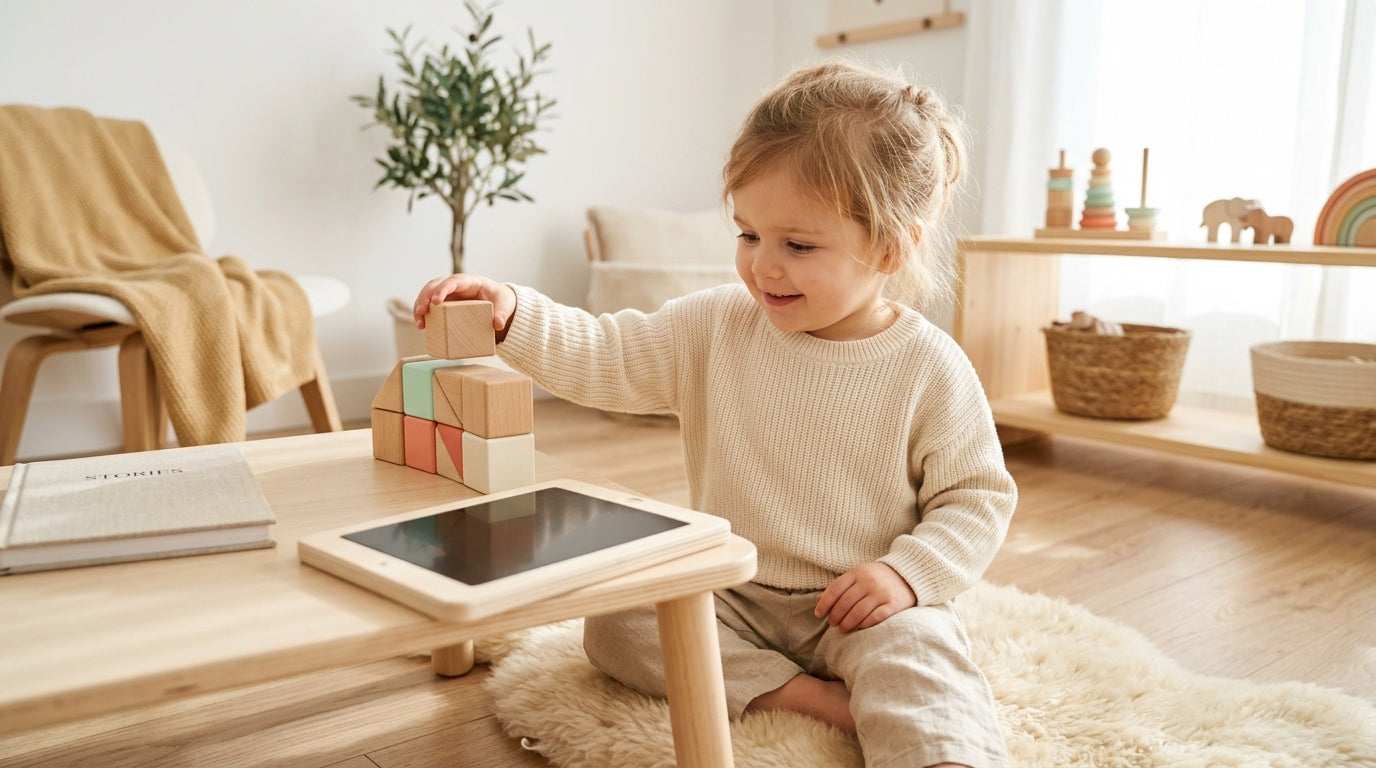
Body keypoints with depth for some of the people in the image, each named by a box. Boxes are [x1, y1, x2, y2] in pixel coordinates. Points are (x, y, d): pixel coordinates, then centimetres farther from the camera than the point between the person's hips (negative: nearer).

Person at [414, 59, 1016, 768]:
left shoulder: (930, 369, -11)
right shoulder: (714, 329, -3)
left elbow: (978, 495, -5)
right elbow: (603, 358, -3)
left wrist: (908, 572, -19)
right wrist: (511, 316, -18)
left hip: (859, 605, -4)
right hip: (732, 596, 5)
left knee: (915, 650, -35)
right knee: (613, 622, -17)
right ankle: (810, 696, -19)